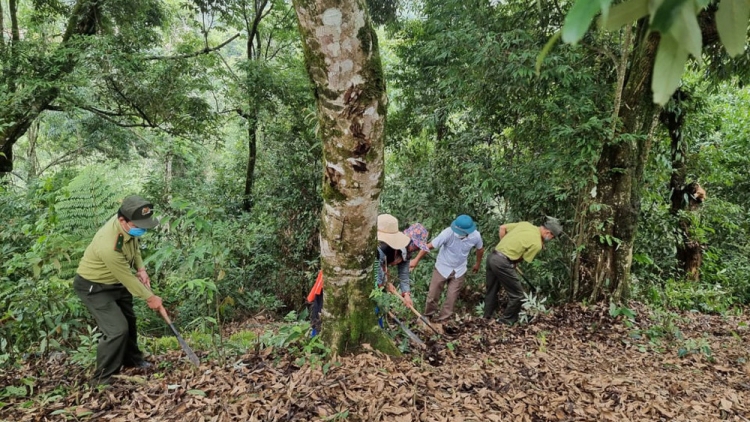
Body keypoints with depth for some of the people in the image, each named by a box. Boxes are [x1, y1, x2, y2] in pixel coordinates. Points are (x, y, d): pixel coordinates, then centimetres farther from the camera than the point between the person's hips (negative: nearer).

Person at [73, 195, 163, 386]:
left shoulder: (129, 225, -18)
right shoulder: (109, 246, -41)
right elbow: (127, 278, -28)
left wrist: (141, 268, -8)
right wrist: (150, 297, -15)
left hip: (116, 281, 9)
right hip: (93, 287, -9)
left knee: (129, 320, 23)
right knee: (117, 329, -17)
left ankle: (131, 359, 46)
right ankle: (102, 379, 2)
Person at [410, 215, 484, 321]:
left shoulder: (476, 236, -21)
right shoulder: (448, 233, -32)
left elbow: (480, 249, 3)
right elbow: (430, 245, -25)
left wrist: (477, 264, 18)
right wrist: (416, 260, -26)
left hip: (459, 271, 2)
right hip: (442, 268, -2)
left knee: (451, 298, 9)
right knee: (433, 295, 9)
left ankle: (442, 320, 26)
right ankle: (427, 316, 33)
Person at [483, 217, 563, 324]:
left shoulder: (526, 224, 10)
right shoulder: (537, 243, -10)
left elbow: (502, 228, 14)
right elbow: (522, 259, -3)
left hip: (492, 256, 8)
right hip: (502, 263, -8)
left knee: (492, 290, 23)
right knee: (517, 295, 8)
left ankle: (487, 317, 35)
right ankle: (506, 321, 18)